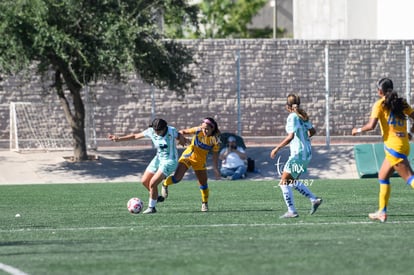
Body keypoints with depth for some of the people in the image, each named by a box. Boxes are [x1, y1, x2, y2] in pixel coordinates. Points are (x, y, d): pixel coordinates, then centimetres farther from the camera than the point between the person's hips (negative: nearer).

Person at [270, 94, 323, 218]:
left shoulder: (292, 117, -15)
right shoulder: (303, 116, 9)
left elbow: (290, 136, -25)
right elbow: (312, 131, 21)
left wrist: (277, 148, -21)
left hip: (298, 153, -9)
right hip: (307, 152, 9)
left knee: (284, 182, -3)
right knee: (293, 181, 20)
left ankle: (291, 211, -6)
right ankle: (314, 199, 13)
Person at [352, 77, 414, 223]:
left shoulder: (380, 104, -6)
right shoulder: (401, 103, 12)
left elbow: (371, 125, -14)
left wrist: (358, 130, 3)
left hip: (393, 146, -7)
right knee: (382, 176, 19)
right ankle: (382, 212, 20)